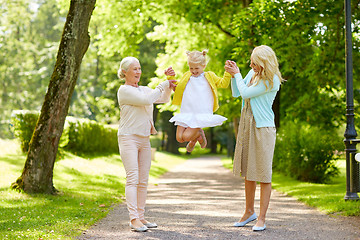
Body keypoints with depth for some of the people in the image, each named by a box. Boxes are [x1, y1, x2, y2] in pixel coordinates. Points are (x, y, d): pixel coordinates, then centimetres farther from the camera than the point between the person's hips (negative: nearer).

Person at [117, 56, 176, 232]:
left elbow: (164, 99, 21)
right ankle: (134, 219, -18)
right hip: (128, 138, -7)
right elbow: (147, 100, -18)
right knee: (133, 178, -14)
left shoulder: (143, 89, 16)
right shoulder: (124, 90, -7)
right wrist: (163, 85, -8)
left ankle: (140, 216, 10)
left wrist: (168, 82, 6)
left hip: (144, 139, 8)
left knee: (143, 180, 5)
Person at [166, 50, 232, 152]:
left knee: (186, 136, -17)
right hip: (186, 113, 4)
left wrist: (228, 72, -7)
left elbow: (223, 84, 5)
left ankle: (199, 134, 18)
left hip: (201, 114, -4)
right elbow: (176, 88, 20)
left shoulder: (209, 77, 5)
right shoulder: (187, 77, 12)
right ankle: (196, 135, 29)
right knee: (179, 138, -3)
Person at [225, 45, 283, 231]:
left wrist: (237, 74, -1)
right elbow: (236, 93, 19)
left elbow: (246, 93, -15)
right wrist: (232, 75, 5)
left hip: (263, 128, -7)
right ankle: (249, 212, 26)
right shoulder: (252, 73, 9)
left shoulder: (272, 80, -14)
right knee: (248, 172, 14)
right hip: (247, 125, 7)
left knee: (263, 174, -4)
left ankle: (261, 218, 1)